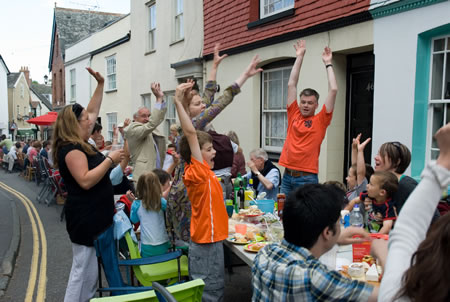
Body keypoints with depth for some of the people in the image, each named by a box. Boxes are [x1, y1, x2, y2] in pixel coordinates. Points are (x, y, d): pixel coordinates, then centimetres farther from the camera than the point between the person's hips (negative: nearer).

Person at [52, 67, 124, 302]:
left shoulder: (80, 144, 10)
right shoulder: (71, 148, -17)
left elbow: (92, 111, 20)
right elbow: (86, 181, -27)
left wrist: (101, 83, 18)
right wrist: (110, 159, -22)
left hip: (94, 216, 10)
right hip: (85, 218, -10)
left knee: (88, 272, 17)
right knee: (83, 272, -2)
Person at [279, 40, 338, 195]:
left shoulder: (320, 120, 1)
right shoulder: (293, 114, 8)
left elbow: (333, 90, -3)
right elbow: (291, 85, 11)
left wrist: (327, 63, 5)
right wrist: (299, 57, 13)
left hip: (307, 178, -3)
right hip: (287, 176, 3)